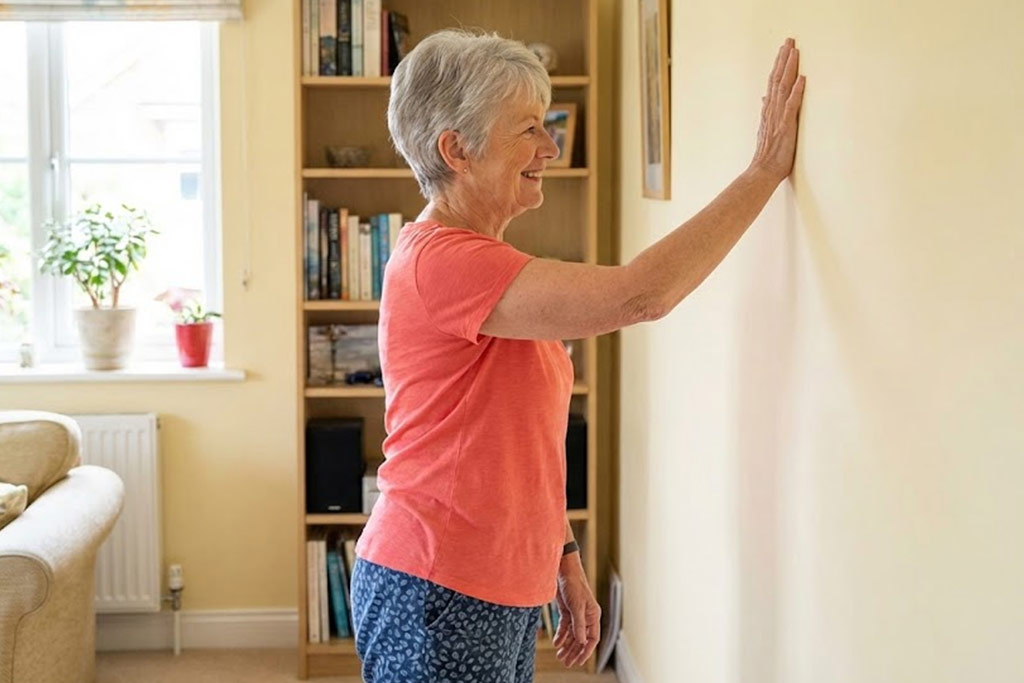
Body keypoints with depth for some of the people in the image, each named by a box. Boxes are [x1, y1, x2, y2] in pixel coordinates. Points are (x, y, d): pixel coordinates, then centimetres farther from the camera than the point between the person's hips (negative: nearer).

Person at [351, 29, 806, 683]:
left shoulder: (482, 262, 12)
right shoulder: (439, 261, -20)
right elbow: (638, 296, -28)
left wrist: (566, 561, 13)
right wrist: (766, 170, -21)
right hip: (438, 602, -9)